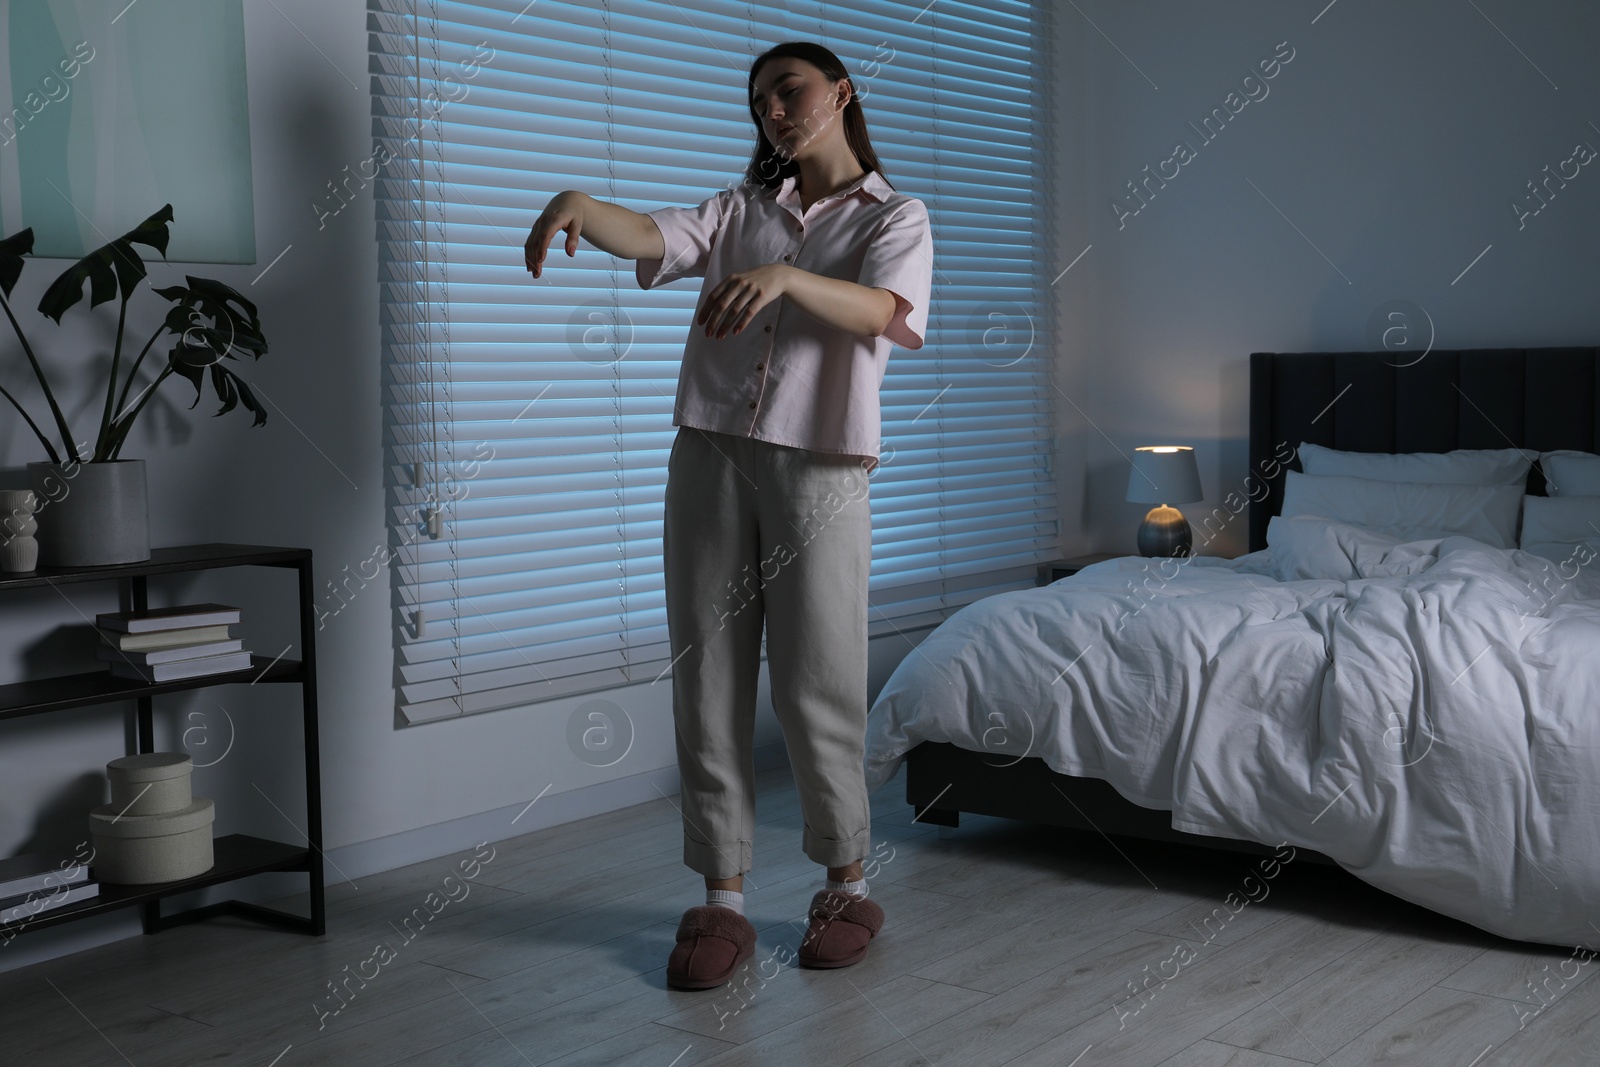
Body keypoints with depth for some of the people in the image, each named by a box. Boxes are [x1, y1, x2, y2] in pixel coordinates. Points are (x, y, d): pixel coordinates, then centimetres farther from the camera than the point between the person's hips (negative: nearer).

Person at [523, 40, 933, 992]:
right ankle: (723, 904, 10)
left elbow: (879, 311, -16)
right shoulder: (741, 209, 18)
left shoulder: (894, 217, 6)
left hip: (819, 469, -4)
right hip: (711, 457, 4)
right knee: (708, 682, 2)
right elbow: (652, 239, -1)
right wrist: (580, 205, -22)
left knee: (818, 688, -1)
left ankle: (849, 887, 17)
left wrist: (784, 276, -34)